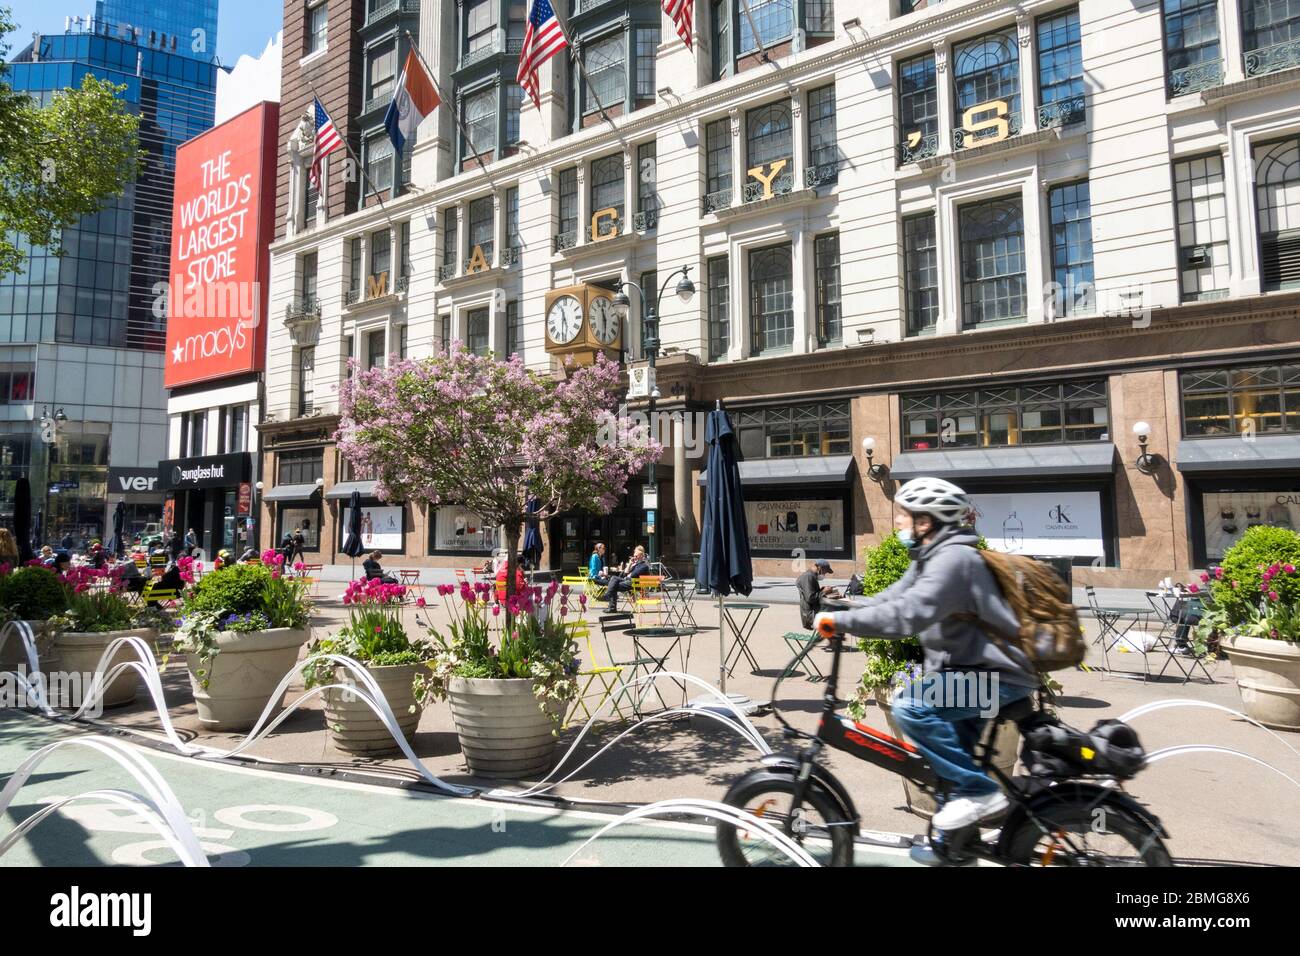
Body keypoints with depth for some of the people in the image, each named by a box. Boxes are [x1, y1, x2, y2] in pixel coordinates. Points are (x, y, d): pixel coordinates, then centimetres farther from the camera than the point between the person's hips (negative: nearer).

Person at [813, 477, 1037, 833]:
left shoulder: (953, 559, -23)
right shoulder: (930, 557, 12)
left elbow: (909, 613, -35)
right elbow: (892, 597, 9)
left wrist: (842, 621, -33)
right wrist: (838, 612, -4)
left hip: (998, 675, -11)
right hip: (974, 669, 11)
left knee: (911, 706, -26)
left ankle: (978, 792, -14)